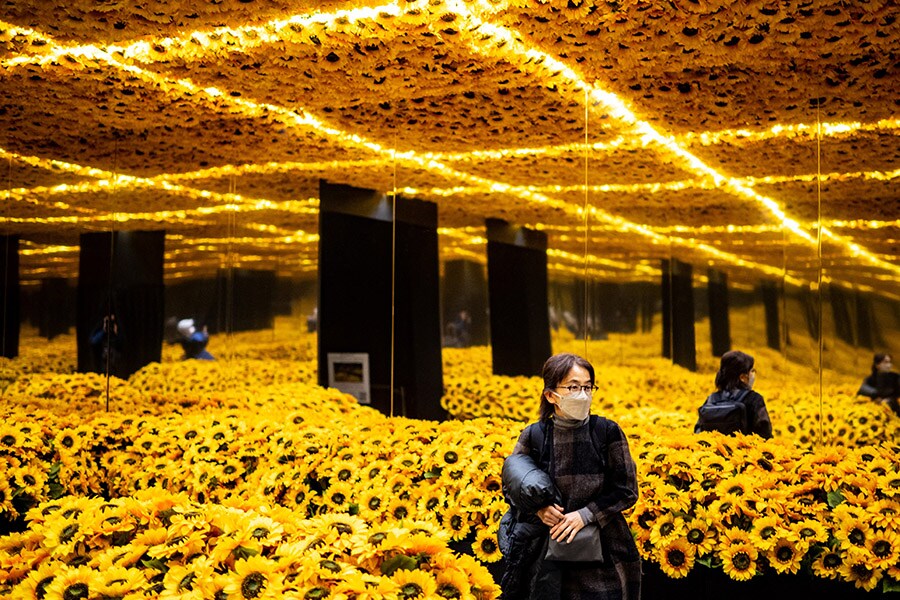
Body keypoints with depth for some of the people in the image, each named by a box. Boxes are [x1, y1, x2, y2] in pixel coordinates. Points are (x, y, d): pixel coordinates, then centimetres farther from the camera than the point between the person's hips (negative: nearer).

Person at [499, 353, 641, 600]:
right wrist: (537, 509, -11)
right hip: (549, 553, 1)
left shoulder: (608, 432, -7)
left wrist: (585, 515, -14)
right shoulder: (534, 436, -4)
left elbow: (627, 491, -3)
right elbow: (511, 487, 9)